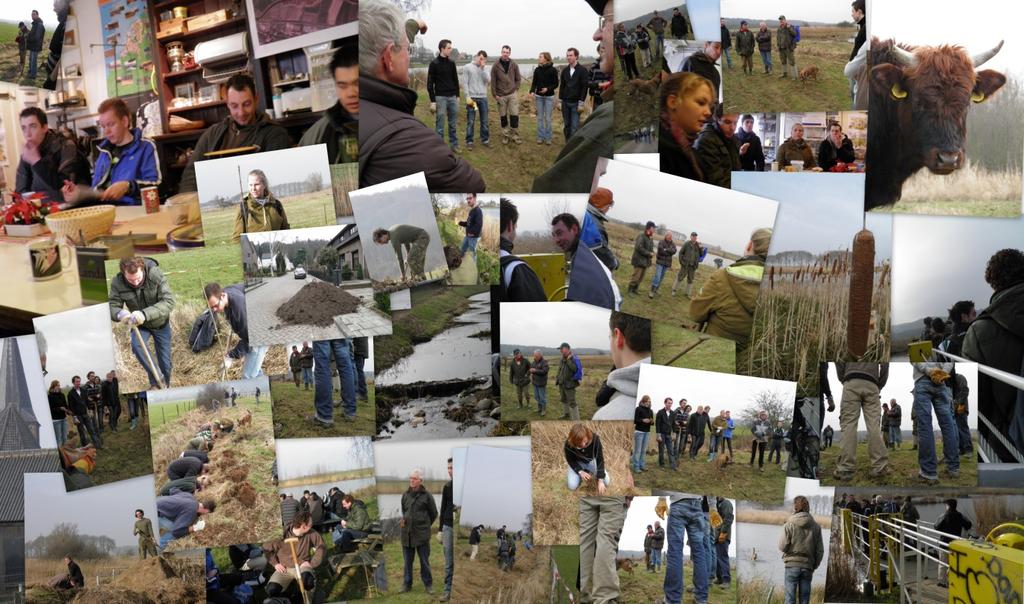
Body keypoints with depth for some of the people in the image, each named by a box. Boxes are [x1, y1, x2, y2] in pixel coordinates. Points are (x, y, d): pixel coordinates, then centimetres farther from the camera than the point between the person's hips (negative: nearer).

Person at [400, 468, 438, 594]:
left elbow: (434, 514, 5)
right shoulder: (405, 495, 7)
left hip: (422, 534, -3)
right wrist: (403, 520, 5)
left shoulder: (427, 496, -5)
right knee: (407, 561, 10)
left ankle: (428, 584, 16)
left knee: (424, 561, 4)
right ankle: (407, 584, 20)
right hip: (407, 533, 3)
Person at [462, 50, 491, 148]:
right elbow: (465, 83, -5)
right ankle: (469, 141, 5)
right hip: (472, 97, -3)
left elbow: (488, 80, -5)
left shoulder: (485, 68, 10)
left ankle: (485, 139, 17)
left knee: (484, 121, 8)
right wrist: (467, 96, -12)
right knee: (470, 121, 0)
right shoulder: (467, 67, 0)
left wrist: (483, 68, -9)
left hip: (483, 97, 3)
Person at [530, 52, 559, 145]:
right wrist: (532, 91, -16)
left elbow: (556, 84, -6)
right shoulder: (537, 70, 2)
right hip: (538, 96, 3)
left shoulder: (553, 70, -8)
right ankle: (540, 137, 15)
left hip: (549, 96, -3)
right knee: (540, 117, 7)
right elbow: (534, 82, 2)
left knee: (548, 118, 2)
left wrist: (548, 89, -23)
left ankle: (548, 137, 11)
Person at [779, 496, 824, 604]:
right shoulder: (816, 526, 2)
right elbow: (820, 550, 5)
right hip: (808, 566, 3)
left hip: (792, 565, -3)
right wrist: (814, 566, 16)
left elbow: (782, 546, -9)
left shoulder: (789, 524, -9)